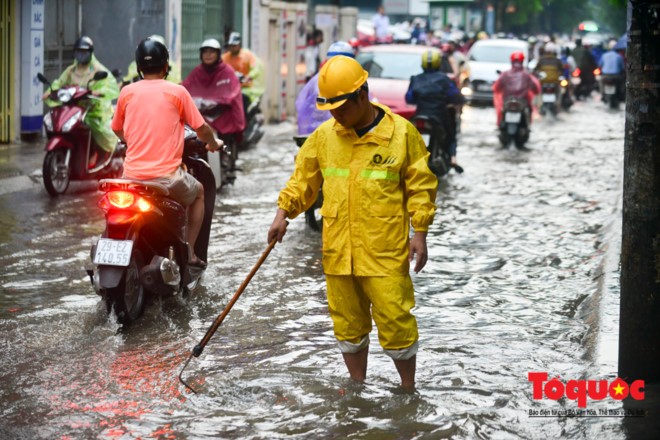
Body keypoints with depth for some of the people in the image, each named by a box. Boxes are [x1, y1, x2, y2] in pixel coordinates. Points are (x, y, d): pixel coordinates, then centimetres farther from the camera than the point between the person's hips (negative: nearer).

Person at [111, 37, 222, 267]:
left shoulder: (127, 92, 5)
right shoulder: (177, 92, -2)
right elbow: (202, 129, 4)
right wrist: (213, 143, 26)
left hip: (132, 175, 3)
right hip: (166, 177, -3)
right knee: (198, 192, 29)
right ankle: (188, 252, 21)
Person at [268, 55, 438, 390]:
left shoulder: (401, 132, -4)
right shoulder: (324, 136, 6)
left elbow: (420, 186, 0)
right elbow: (303, 179, 15)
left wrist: (420, 234, -4)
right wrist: (283, 213, 3)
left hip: (385, 250, -4)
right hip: (338, 250, 4)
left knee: (395, 321, -2)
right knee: (348, 323, 11)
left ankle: (408, 390, 16)